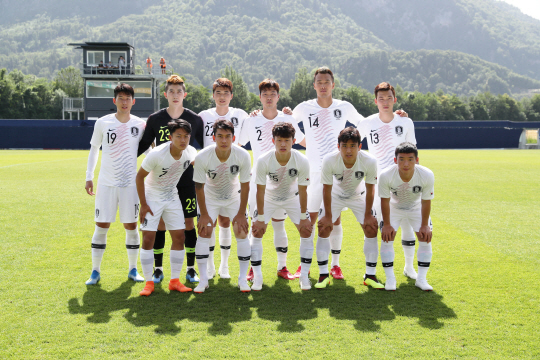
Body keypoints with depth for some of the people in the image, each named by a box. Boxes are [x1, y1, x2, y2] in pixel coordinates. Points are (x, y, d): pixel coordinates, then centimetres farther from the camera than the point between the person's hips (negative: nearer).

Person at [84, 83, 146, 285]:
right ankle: (95, 271, 10)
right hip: (106, 183, 0)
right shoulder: (103, 123, -1)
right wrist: (89, 176, 7)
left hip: (130, 183, 1)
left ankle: (133, 269, 18)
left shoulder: (140, 125, 0)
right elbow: (94, 149, 10)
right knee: (101, 226, 0)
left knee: (131, 226, 5)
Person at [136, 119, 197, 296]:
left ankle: (174, 281, 11)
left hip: (172, 197, 4)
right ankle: (149, 283, 2)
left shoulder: (191, 152, -13)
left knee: (179, 237, 0)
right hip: (152, 197, -4)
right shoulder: (156, 154, -27)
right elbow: (140, 176, -16)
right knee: (148, 238, -9)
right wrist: (143, 204, -16)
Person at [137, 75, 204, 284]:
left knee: (189, 222, 3)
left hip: (187, 180, 0)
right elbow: (143, 145, 10)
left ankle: (191, 269, 14)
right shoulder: (155, 119, 1)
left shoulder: (195, 119, 1)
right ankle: (158, 269, 15)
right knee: (160, 223, 3)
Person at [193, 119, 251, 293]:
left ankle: (243, 279, 5)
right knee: (203, 233, -10)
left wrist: (241, 213, -11)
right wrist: (204, 214, -13)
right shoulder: (202, 157, -29)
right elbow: (199, 187, -17)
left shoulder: (243, 156, -27)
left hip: (234, 197, 1)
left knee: (242, 232, -7)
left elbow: (245, 186, -14)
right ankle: (203, 280, 1)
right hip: (210, 197, -1)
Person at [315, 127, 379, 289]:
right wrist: (328, 215, -14)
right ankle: (323, 275, 2)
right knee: (323, 229, -10)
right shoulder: (329, 160, -33)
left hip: (358, 196, 1)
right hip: (335, 196, 0)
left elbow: (370, 189, -16)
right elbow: (327, 189, -20)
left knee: (371, 229, -7)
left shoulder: (369, 161, -32)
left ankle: (369, 275, 7)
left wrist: (368, 215, -11)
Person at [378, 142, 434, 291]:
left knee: (426, 237, -8)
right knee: (386, 237, -12)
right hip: (394, 207, -1)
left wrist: (425, 225, -13)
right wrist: (387, 224, -15)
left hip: (416, 208, 1)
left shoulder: (427, 175, -33)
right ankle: (390, 278, -2)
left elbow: (426, 202, -19)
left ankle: (421, 278, 4)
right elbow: (385, 201, -21)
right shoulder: (386, 175, -36)